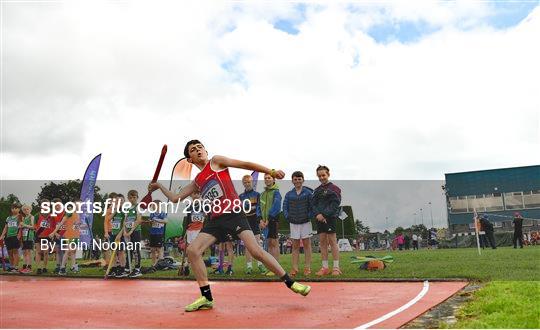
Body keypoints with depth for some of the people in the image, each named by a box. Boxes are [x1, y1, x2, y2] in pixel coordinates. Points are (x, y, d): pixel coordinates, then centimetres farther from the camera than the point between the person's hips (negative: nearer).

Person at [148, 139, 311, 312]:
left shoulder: (216, 161, 7)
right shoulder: (196, 182, 21)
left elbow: (245, 164, 2)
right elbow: (175, 198, 30)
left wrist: (271, 171, -5)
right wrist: (160, 186, 29)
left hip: (234, 213, -6)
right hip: (216, 219, 6)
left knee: (256, 251, -18)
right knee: (192, 250, -8)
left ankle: (291, 283, -5)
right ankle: (207, 298, 1)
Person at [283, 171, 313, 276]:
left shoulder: (308, 193, -3)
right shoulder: (289, 194, 5)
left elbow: (313, 206, -3)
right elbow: (285, 207, 5)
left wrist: (310, 216, -12)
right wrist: (287, 216, -7)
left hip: (305, 222, -2)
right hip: (293, 223, 2)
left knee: (307, 244, 3)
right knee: (295, 246, 6)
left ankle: (307, 268, 8)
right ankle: (294, 268, 8)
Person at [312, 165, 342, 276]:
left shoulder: (334, 188, -1)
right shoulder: (317, 190, 15)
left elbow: (335, 204, -8)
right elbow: (314, 204, 12)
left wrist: (324, 215, -15)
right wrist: (317, 214, -7)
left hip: (330, 218, -5)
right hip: (319, 218, 5)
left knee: (332, 241, -6)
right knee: (322, 242, 6)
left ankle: (336, 267, -2)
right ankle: (325, 267, 10)